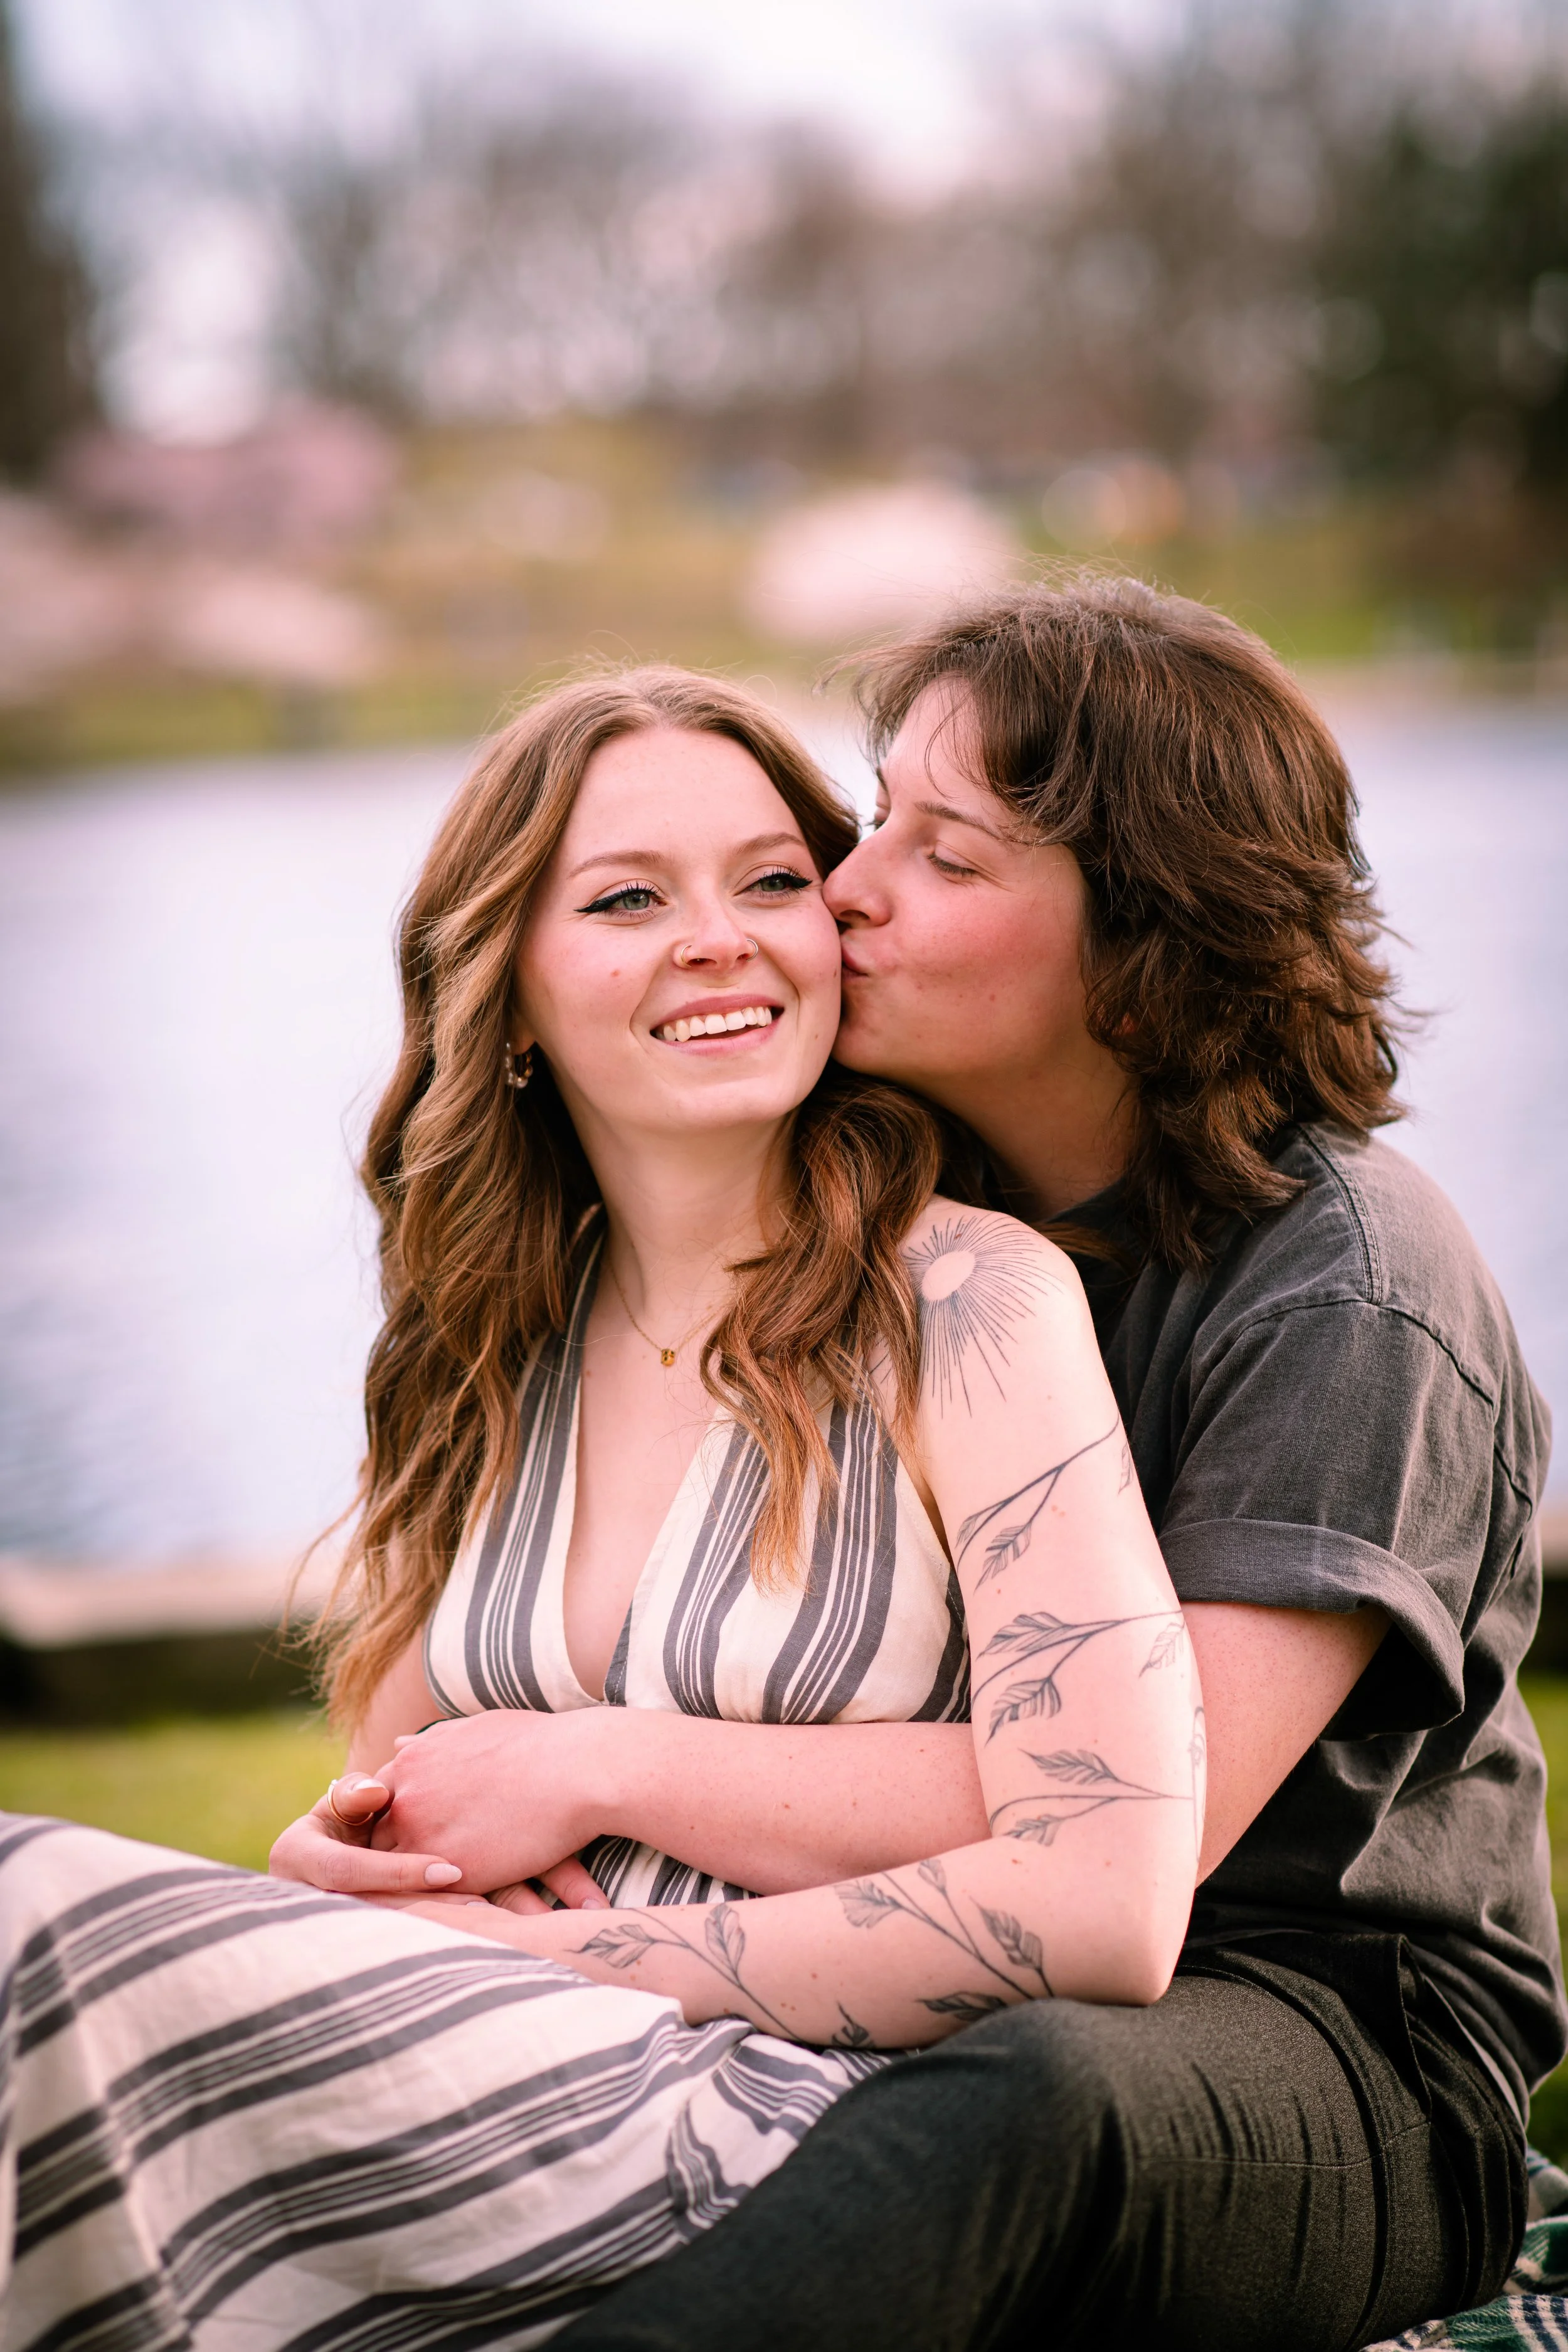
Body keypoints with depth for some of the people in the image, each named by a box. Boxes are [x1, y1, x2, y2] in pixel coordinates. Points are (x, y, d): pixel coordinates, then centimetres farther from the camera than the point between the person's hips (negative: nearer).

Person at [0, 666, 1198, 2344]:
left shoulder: (970, 1301, -6)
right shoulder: (485, 1354, 13)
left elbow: (1108, 1908, -15)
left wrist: (582, 1950, -11)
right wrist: (330, 1865, -7)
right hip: (510, 2108, 6)